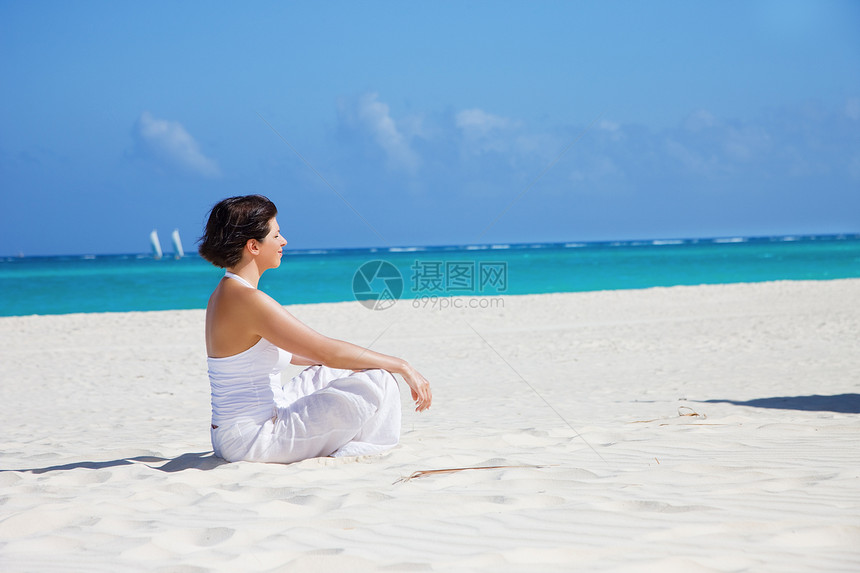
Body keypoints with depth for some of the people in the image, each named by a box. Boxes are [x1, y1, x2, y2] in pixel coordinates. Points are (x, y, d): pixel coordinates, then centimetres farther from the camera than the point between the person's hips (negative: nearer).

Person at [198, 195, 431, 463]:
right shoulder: (248, 300, -21)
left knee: (333, 373, 24)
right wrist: (402, 366, -13)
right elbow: (327, 351, -21)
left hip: (231, 439, 10)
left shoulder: (223, 294, 10)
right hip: (255, 440, -10)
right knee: (378, 382, -11)